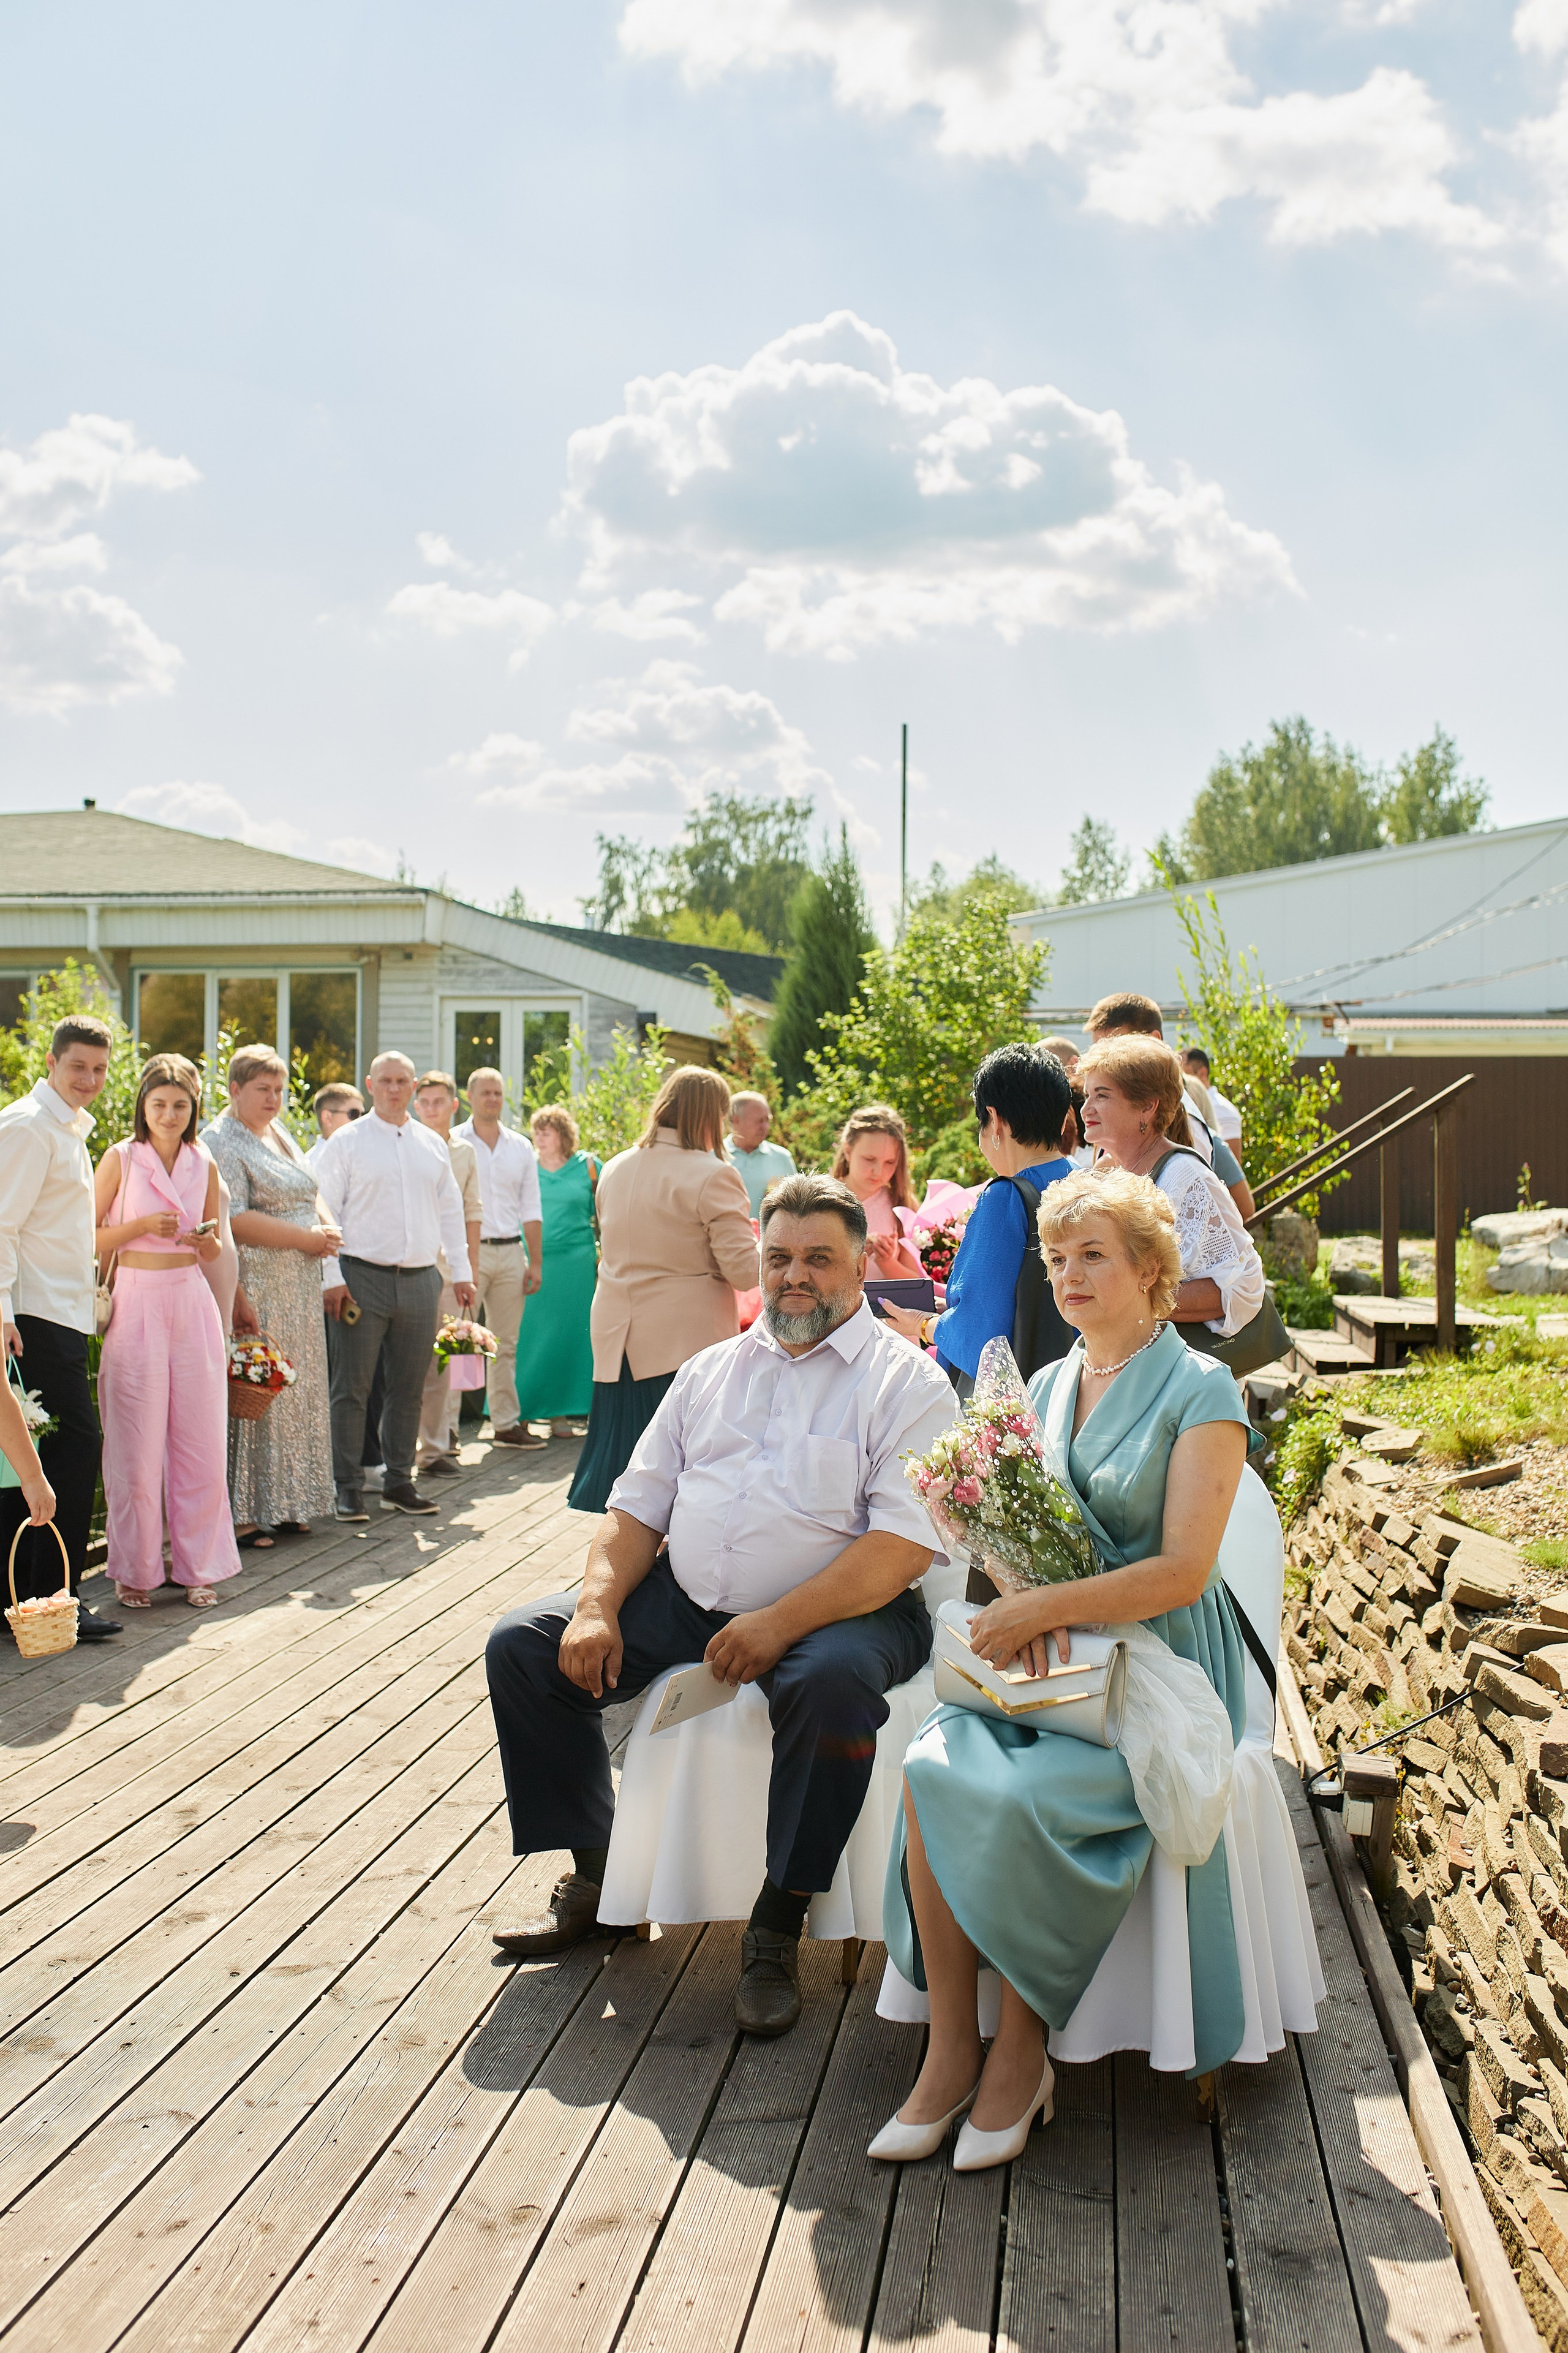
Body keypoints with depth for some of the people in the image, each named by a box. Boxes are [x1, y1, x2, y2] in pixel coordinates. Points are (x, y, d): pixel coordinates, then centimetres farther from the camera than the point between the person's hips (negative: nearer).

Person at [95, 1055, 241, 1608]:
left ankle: (198, 1565, 14)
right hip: (136, 1304, -4)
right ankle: (134, 1570, 11)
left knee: (201, 1439, 4)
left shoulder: (204, 1164, 10)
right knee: (137, 1443, -1)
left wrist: (205, 1241, -4)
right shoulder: (120, 1159, -2)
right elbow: (89, 1239, -3)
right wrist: (143, 1225, -15)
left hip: (193, 1302, 4)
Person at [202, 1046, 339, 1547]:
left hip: (298, 1288, 9)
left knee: (294, 1392, 11)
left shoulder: (279, 1134, 18)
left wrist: (327, 1226, 2)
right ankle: (239, 1516, 0)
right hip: (253, 1288, -9)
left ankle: (282, 1506, 19)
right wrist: (307, 1238, -17)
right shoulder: (220, 1143, -10)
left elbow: (310, 1194, 24)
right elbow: (234, 1219, -20)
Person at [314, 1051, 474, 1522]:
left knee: (409, 1389, 9)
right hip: (364, 1276, -4)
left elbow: (451, 1210, 19)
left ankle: (399, 1482, 18)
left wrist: (461, 1272, 14)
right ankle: (347, 1487, 3)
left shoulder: (433, 1145, 13)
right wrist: (332, 1278, -9)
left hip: (421, 1280, 4)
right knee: (352, 1387, -3)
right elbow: (326, 1211, -3)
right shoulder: (347, 1142, 0)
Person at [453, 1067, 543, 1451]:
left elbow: (531, 1210, 14)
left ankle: (507, 1423, 15)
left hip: (511, 1251, 4)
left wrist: (536, 1261, 7)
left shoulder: (521, 1147, 12)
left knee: (507, 1344, 9)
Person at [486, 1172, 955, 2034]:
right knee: (522, 1645, -6)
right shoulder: (712, 1371, 17)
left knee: (834, 1684, -38)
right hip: (685, 1600, 6)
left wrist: (780, 1623, -24)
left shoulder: (906, 1381, -2)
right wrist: (597, 1605, -4)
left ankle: (777, 1928, -17)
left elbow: (907, 1544, -15)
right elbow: (638, 1506, 15)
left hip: (833, 1609, -6)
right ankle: (596, 1876, 8)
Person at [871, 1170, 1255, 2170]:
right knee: (933, 1767, -24)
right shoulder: (1046, 1386, 14)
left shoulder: (1200, 1392, -6)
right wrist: (1023, 1603, -7)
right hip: (1050, 1653, 6)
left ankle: (1021, 2054, -9)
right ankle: (951, 2046, -15)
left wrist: (1043, 1607, -19)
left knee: (1021, 1796, -30)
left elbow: (1181, 1571, -14)